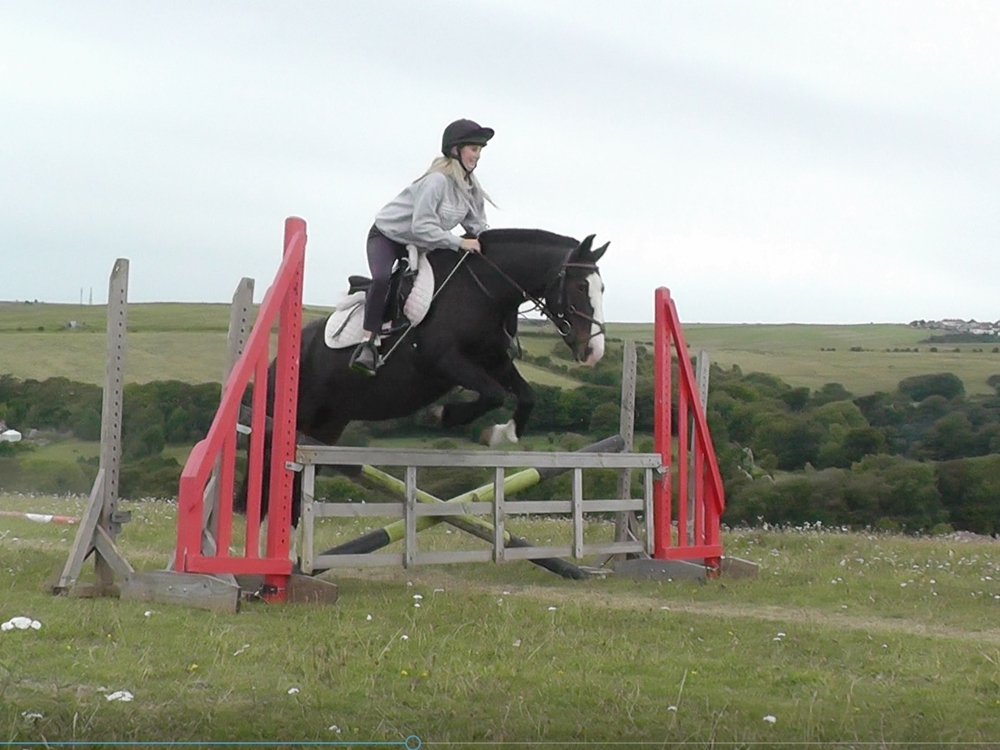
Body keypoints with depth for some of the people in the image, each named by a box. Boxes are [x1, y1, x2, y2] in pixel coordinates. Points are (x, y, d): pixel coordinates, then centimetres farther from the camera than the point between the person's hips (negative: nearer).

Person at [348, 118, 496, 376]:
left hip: (421, 245, 9)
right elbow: (421, 227, -33)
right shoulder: (437, 180, -28)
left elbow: (477, 227, 2)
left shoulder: (471, 189, -3)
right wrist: (459, 243, -35)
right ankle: (368, 343, -30)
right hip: (387, 235, -9)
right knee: (382, 278, -33)